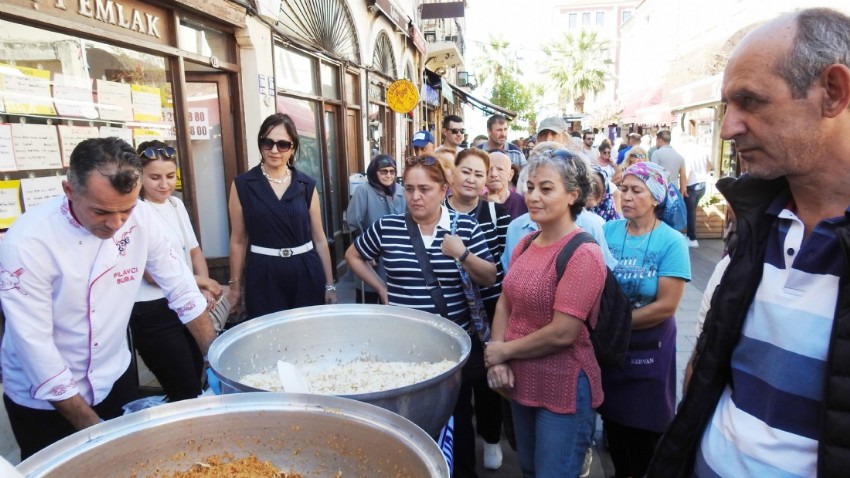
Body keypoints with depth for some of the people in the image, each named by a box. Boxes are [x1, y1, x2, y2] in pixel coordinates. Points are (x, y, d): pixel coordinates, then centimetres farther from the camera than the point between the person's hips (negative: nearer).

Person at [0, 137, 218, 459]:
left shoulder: (140, 216, -15)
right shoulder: (27, 243, -25)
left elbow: (181, 288, -5)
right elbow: (34, 345, -22)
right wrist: (91, 426, -17)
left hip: (115, 379, 4)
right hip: (44, 399, -3)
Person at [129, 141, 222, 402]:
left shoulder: (176, 204, 7)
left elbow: (194, 251, 12)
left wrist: (204, 289, -4)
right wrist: (197, 280, -4)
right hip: (153, 312, -7)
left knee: (195, 385, 17)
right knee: (186, 394, 2)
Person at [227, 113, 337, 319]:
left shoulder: (307, 185, 2)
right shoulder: (242, 185, -2)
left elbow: (319, 238, 5)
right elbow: (238, 240, 3)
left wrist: (330, 284, 6)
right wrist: (235, 286, 5)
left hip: (307, 273, 2)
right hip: (263, 275, -1)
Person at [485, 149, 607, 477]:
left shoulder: (583, 254, -20)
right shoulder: (526, 244, 3)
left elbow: (562, 333, -24)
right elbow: (505, 303, 5)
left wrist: (503, 351, -12)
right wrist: (497, 359, -9)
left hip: (563, 389, -7)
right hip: (521, 381, 7)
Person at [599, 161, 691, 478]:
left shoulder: (672, 241, -13)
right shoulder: (608, 231, -4)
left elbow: (666, 306, -17)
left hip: (648, 348, -3)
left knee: (645, 428, 13)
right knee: (613, 418, 19)